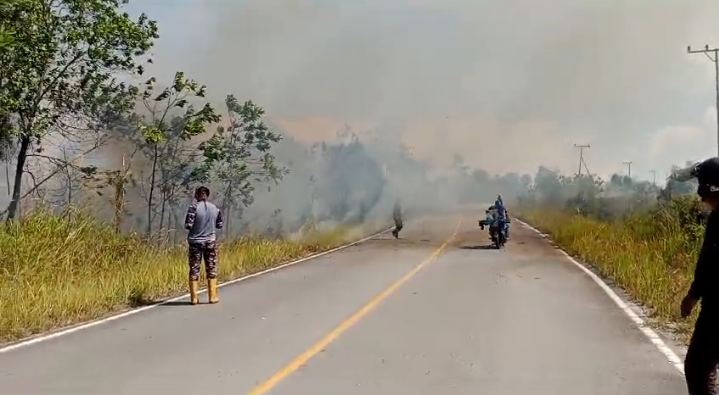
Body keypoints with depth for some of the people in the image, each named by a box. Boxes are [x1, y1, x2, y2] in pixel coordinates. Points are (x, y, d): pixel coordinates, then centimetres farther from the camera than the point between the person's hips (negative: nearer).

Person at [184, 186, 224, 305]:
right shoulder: (215, 208, -1)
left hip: (195, 242, -2)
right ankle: (213, 296, 13)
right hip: (210, 242, 2)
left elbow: (188, 225, -14)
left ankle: (194, 297, 6)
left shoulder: (193, 207, -11)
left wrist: (195, 225, 6)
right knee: (211, 269, 11)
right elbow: (219, 225, 7)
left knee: (194, 269, 6)